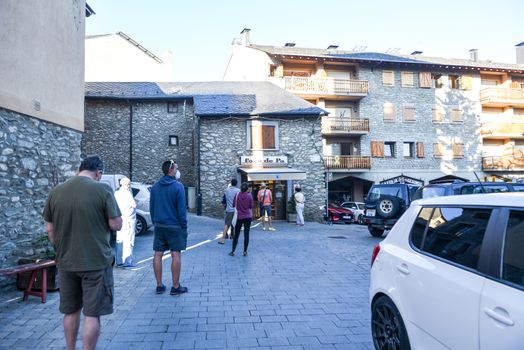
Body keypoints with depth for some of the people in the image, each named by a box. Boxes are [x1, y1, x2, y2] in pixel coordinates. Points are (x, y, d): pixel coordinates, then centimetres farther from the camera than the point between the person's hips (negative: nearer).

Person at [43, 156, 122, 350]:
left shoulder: (56, 191, 1)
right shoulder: (102, 189, -13)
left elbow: (49, 229, 6)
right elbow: (116, 225, -11)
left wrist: (61, 251, 18)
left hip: (66, 262, 5)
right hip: (96, 262, -5)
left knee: (71, 311, 20)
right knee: (92, 314, 5)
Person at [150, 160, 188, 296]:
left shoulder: (155, 186, 6)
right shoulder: (178, 186, -12)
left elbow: (151, 207, 11)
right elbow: (181, 209, -13)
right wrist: (184, 226, -6)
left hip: (159, 226, 6)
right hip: (174, 226, -6)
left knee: (158, 255, 9)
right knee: (176, 255, 1)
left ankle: (159, 286, 16)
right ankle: (176, 287, 7)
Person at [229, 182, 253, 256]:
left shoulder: (237, 195, -7)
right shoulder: (249, 196, -6)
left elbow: (233, 205, 1)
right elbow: (251, 207, 1)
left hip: (239, 217, 0)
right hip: (248, 217, 0)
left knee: (236, 235, 10)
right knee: (246, 234, 5)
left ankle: (233, 251, 15)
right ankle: (245, 252, 7)